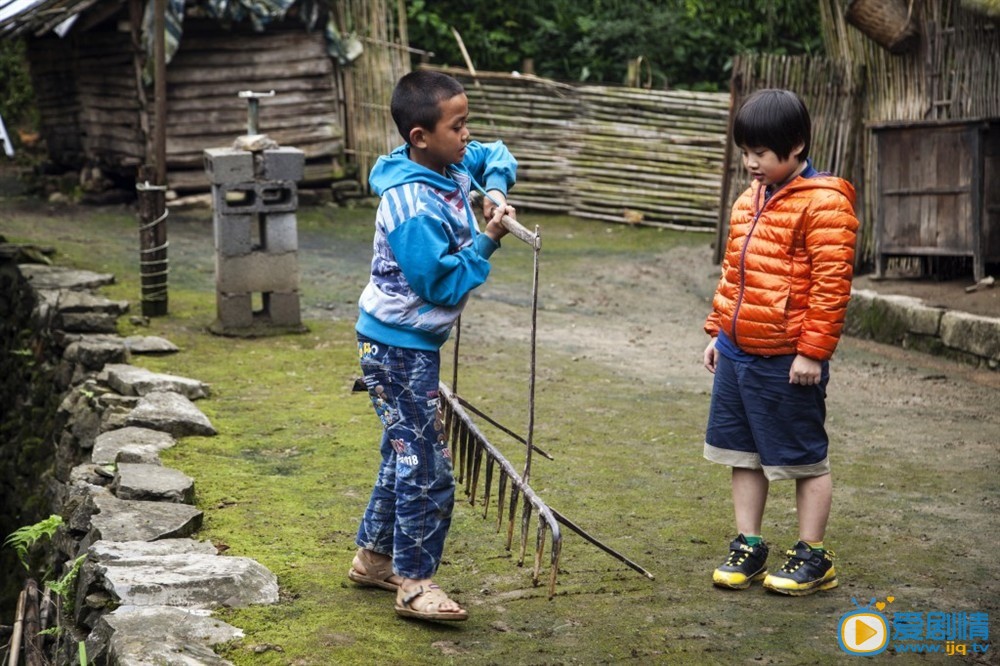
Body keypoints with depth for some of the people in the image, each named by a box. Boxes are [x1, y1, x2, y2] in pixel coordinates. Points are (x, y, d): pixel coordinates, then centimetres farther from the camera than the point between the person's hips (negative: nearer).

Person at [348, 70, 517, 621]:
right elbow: (445, 285, -25)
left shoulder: (454, 165, -1)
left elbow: (496, 155, 19)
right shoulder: (413, 208, -27)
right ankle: (414, 582, 6)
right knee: (427, 468, -5)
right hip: (399, 347, -10)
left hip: (413, 341, 10)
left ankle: (374, 556, 33)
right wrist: (488, 240, -19)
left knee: (406, 453, 20)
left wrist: (495, 188, 0)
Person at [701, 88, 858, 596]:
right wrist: (718, 330, 16)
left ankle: (813, 557, 16)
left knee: (805, 457, 5)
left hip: (786, 360, -8)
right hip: (736, 352, 8)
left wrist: (812, 351, -18)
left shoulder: (824, 204, -14)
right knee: (743, 451, 14)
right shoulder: (750, 200, 12)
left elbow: (831, 285, -17)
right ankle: (748, 546, 25)